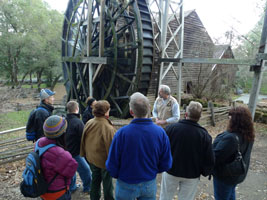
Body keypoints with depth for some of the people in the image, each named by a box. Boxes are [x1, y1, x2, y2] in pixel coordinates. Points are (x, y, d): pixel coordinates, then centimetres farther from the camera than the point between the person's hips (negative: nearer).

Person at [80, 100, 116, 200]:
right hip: (104, 160, -5)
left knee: (95, 180, 25)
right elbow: (111, 146, -23)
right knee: (107, 182, 16)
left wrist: (84, 154, 16)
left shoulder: (89, 123, -11)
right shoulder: (108, 128, -30)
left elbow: (83, 141, 2)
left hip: (92, 158, 6)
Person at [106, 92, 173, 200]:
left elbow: (112, 164, -17)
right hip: (150, 185, 2)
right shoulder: (160, 132, -16)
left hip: (126, 185, -2)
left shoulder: (122, 133, -25)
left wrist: (118, 175, 5)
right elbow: (166, 164, -8)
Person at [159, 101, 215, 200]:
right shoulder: (204, 135, -16)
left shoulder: (171, 128, -17)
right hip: (192, 175, 0)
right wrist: (205, 172, 9)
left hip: (171, 171, 0)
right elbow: (209, 160, -10)